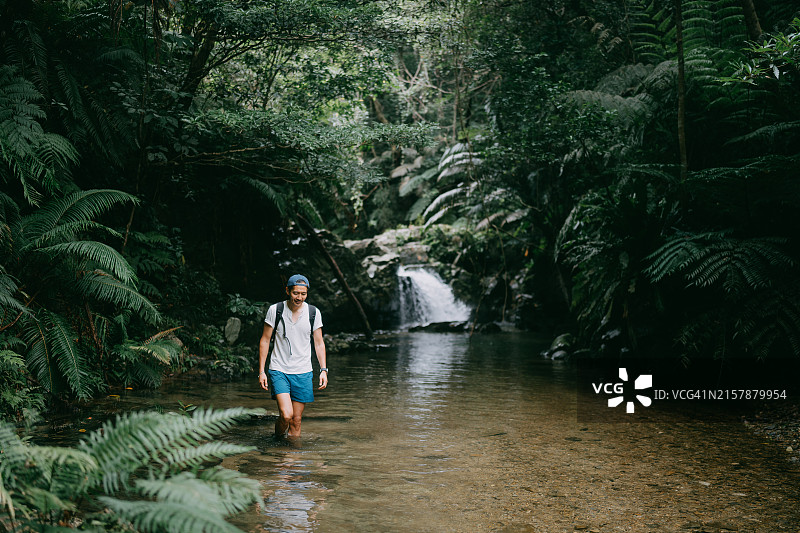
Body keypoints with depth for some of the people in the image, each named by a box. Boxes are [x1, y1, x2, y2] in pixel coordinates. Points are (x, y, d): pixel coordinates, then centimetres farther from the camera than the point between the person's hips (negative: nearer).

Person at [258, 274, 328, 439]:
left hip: (303, 372, 2)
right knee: (286, 415, -16)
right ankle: (279, 435, 14)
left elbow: (319, 343, 8)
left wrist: (323, 369, -2)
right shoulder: (275, 310, -4)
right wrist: (261, 371, -2)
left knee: (296, 420, 3)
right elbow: (264, 340, 2)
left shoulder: (314, 313, 1)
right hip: (278, 370, -2)